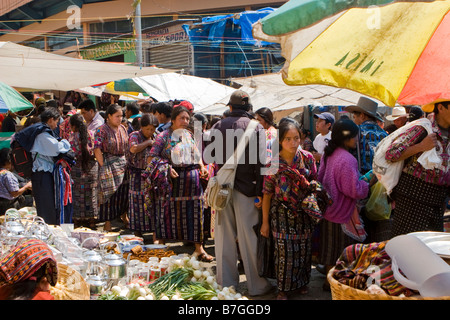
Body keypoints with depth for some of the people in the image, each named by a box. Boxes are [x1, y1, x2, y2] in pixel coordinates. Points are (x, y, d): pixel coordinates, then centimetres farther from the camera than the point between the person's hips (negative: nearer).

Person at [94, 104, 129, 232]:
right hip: (108, 163, -6)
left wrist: (127, 161, 9)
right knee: (109, 193, -4)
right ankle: (107, 223, 5)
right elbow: (97, 148, -15)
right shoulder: (102, 130, -9)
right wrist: (103, 165, -17)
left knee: (125, 191, 5)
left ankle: (123, 215, 28)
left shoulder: (123, 128, 11)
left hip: (123, 162, 6)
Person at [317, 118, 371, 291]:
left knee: (330, 247, 19)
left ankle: (329, 279, 31)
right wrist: (367, 183, -8)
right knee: (341, 250, 5)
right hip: (342, 213, -9)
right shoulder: (347, 159, -24)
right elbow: (354, 190, -25)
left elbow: (320, 178, 17)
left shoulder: (328, 154, 5)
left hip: (328, 210, 9)